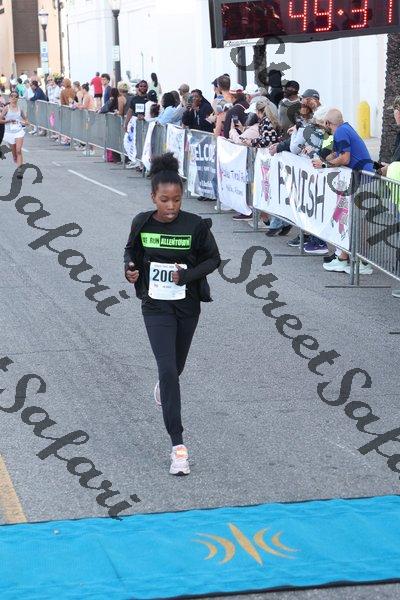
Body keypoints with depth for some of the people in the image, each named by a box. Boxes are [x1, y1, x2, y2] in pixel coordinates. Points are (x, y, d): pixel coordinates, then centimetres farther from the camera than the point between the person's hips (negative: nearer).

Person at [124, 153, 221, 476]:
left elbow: (214, 258, -2)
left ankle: (164, 385, 61)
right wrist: (131, 269, -13)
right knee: (168, 369, -12)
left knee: (176, 365, 21)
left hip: (187, 306, 1)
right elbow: (131, 251, 9)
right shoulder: (143, 223, -8)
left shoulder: (195, 225, -13)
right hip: (156, 307, -1)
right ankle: (178, 445, -12)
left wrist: (188, 275, -19)